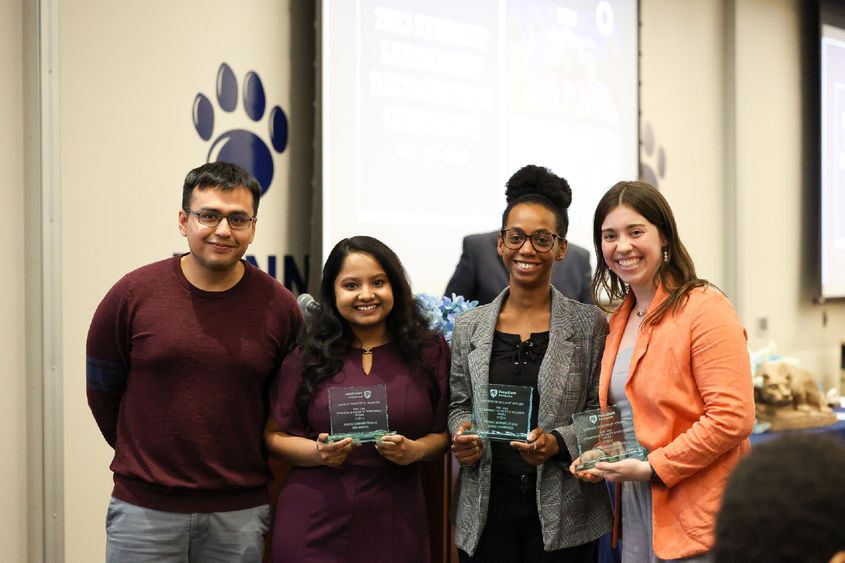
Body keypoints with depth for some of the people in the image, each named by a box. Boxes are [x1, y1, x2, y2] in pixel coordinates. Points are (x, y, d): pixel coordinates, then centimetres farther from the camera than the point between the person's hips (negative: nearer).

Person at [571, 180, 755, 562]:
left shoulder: (705, 309, -11)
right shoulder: (620, 319, 14)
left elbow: (732, 419, -19)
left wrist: (653, 468, -17)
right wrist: (600, 458, 5)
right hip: (636, 513, 7)